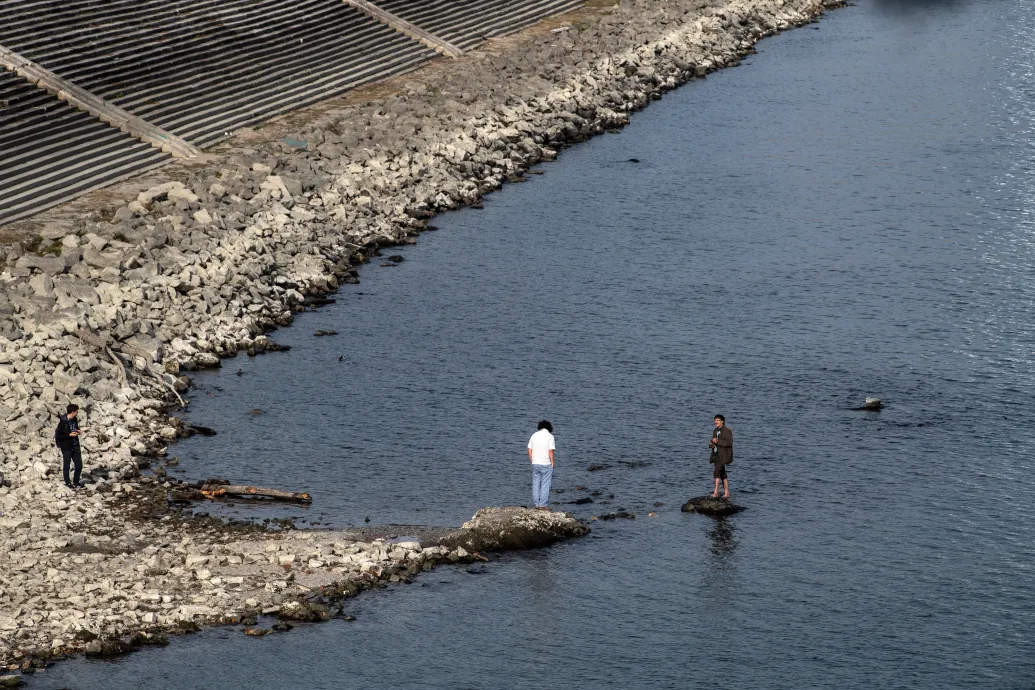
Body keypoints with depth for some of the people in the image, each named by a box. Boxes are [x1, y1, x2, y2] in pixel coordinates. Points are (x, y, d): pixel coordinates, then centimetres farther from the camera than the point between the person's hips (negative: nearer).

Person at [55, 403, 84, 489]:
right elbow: (58, 436, -18)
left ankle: (76, 482, 26)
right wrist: (69, 435, -22)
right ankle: (67, 483, 26)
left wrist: (77, 431, -1)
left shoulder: (75, 419, 2)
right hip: (66, 447, -6)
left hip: (75, 446, 6)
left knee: (79, 465, 9)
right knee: (66, 466, 10)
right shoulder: (62, 422, -20)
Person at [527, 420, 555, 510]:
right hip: (546, 464, -4)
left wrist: (532, 461, 13)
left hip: (535, 464, 4)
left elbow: (529, 451, 6)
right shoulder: (550, 436, -7)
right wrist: (552, 463, -3)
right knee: (545, 485, 1)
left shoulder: (534, 435, 6)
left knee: (535, 485, 10)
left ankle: (536, 504, 12)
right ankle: (543, 505, 0)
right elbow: (551, 451, -12)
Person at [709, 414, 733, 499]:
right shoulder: (715, 431, 12)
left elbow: (729, 442, -20)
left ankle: (716, 492, -21)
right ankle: (726, 492, 19)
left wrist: (717, 441, -23)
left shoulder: (727, 431, -12)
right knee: (722, 474, 13)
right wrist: (711, 444, -4)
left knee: (716, 471, -19)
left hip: (724, 455, -9)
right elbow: (713, 441, 21)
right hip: (717, 454, 9)